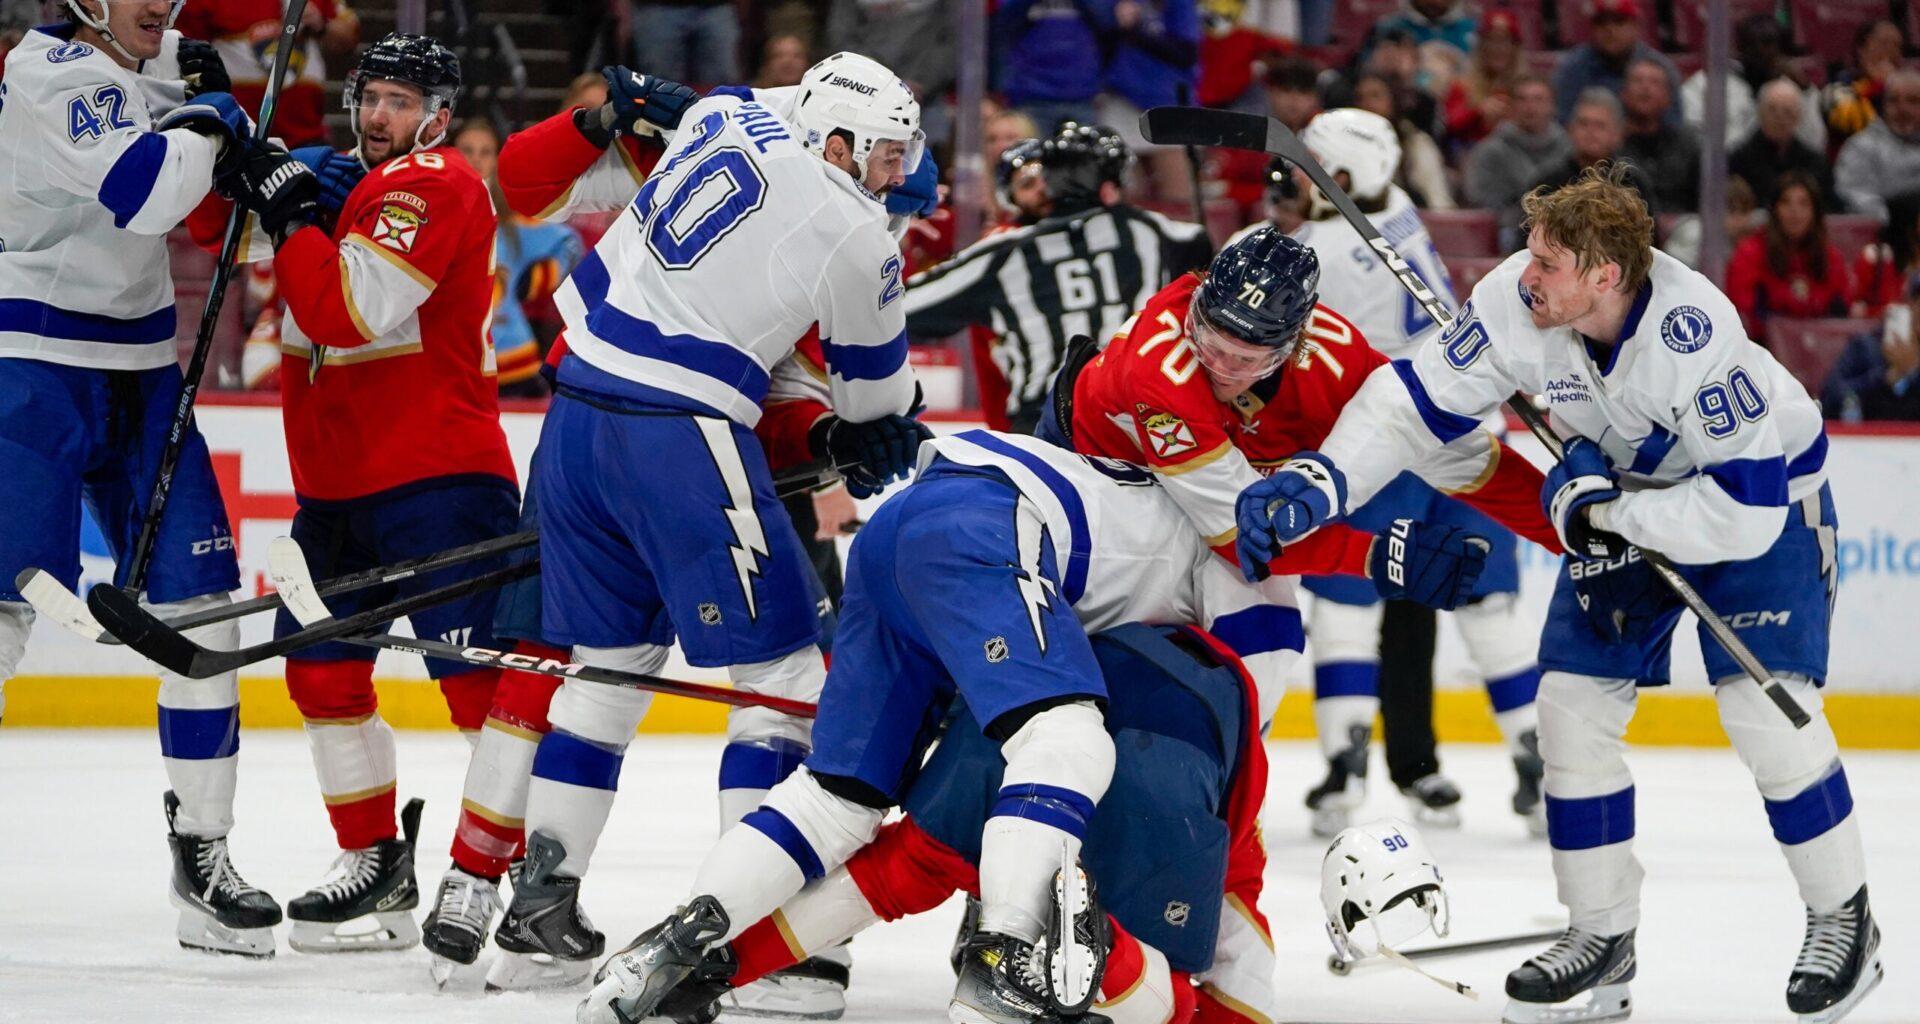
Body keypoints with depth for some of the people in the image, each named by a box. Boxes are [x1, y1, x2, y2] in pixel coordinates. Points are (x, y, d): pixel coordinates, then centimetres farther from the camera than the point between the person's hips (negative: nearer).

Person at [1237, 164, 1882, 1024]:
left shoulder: (1696, 335, -39)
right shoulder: (1517, 301, -24)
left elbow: (1745, 514, -38)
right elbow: (1420, 401, -16)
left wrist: (1605, 511, -31)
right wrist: (1319, 480, -29)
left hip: (1768, 492, -6)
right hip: (1622, 503, 6)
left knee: (1766, 711, -16)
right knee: (1573, 706, -2)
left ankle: (1844, 921, 4)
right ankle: (1603, 933, 12)